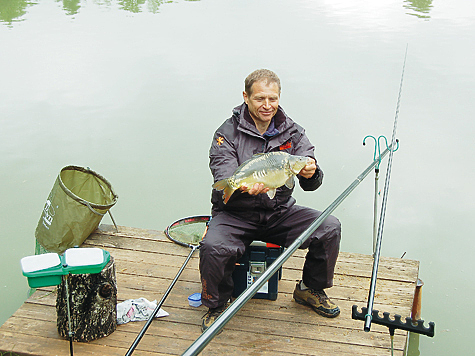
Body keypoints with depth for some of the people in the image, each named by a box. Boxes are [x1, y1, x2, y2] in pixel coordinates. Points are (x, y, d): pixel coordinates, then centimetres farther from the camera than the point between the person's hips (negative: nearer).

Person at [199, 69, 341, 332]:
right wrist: (243, 187, -41)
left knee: (330, 228, -16)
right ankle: (216, 305, 0)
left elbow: (310, 184, -5)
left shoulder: (292, 132, 2)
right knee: (213, 247, -32)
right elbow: (224, 180, -18)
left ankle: (310, 289, 10)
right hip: (236, 214, -3)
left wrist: (311, 174, -30)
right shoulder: (228, 133, -8)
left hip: (279, 212, 3)